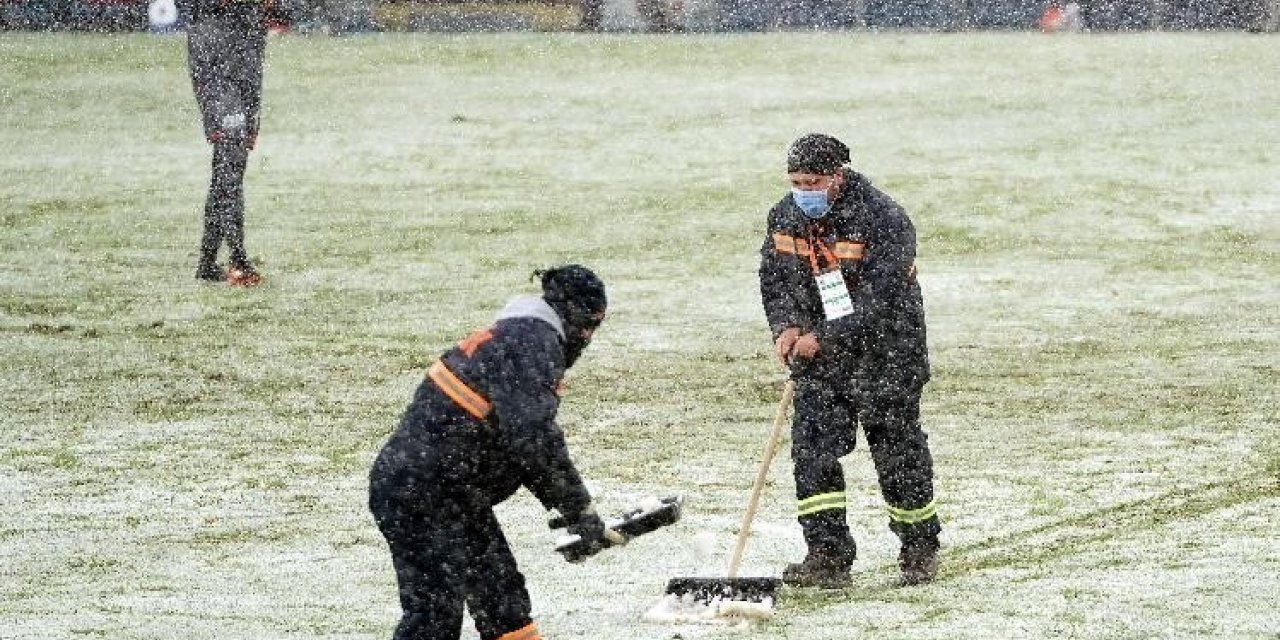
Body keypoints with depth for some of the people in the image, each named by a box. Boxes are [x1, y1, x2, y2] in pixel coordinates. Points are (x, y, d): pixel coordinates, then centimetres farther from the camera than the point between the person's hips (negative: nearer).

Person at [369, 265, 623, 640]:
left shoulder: (514, 338, 17)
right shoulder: (533, 343, -16)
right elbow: (533, 438, -27)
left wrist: (573, 510, 16)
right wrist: (579, 512, -19)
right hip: (420, 497, -11)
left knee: (502, 595, 16)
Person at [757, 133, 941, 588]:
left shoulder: (882, 219, -20)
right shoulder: (785, 217, 0)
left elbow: (879, 300, -24)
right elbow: (774, 278, 11)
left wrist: (822, 339, -22)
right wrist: (786, 327, -8)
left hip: (884, 352, -5)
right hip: (818, 354, 5)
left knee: (897, 451, 3)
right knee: (812, 451, -5)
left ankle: (920, 549, 20)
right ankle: (828, 556, -2)